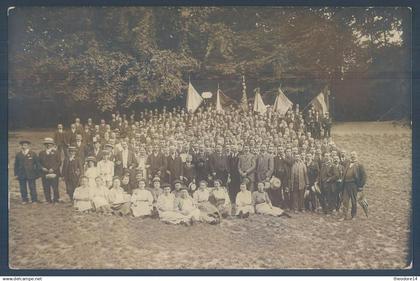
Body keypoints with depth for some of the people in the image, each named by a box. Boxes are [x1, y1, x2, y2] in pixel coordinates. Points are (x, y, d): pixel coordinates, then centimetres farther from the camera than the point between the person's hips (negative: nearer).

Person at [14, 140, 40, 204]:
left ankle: (34, 200, 5)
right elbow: (16, 165, 12)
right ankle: (24, 200, 14)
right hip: (21, 175, 2)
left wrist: (37, 173, 0)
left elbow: (37, 164, 4)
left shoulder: (33, 154, 3)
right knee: (23, 189, 3)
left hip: (31, 174, -2)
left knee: (32, 188, -2)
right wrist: (16, 174, 5)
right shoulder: (18, 155, 9)